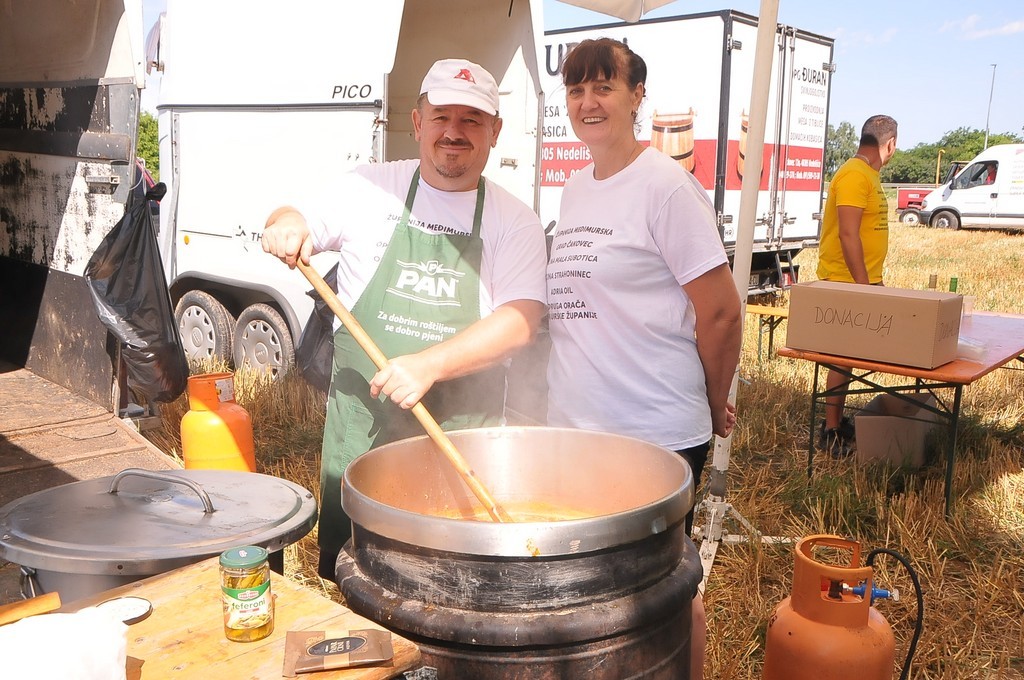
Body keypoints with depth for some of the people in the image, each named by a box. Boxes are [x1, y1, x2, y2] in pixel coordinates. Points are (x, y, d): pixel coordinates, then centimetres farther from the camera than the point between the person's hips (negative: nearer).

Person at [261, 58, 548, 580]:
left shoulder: (515, 221, 0)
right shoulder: (369, 189, 4)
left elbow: (521, 319, -12)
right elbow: (301, 232, 17)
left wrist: (428, 366, -24)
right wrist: (287, 223, -8)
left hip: (463, 438, 0)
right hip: (361, 428, 1)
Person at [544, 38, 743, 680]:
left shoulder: (666, 184, -11)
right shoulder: (574, 188, 11)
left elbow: (722, 312, -11)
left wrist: (713, 406, -1)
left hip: (656, 435, -7)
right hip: (573, 426, 7)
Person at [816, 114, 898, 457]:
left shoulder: (868, 174, 15)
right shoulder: (854, 175, -16)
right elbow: (848, 234, -23)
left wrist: (873, 281, 21)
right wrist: (863, 286, -23)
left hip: (862, 280, 9)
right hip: (846, 283, -9)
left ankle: (838, 420, 25)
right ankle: (832, 432, 3)